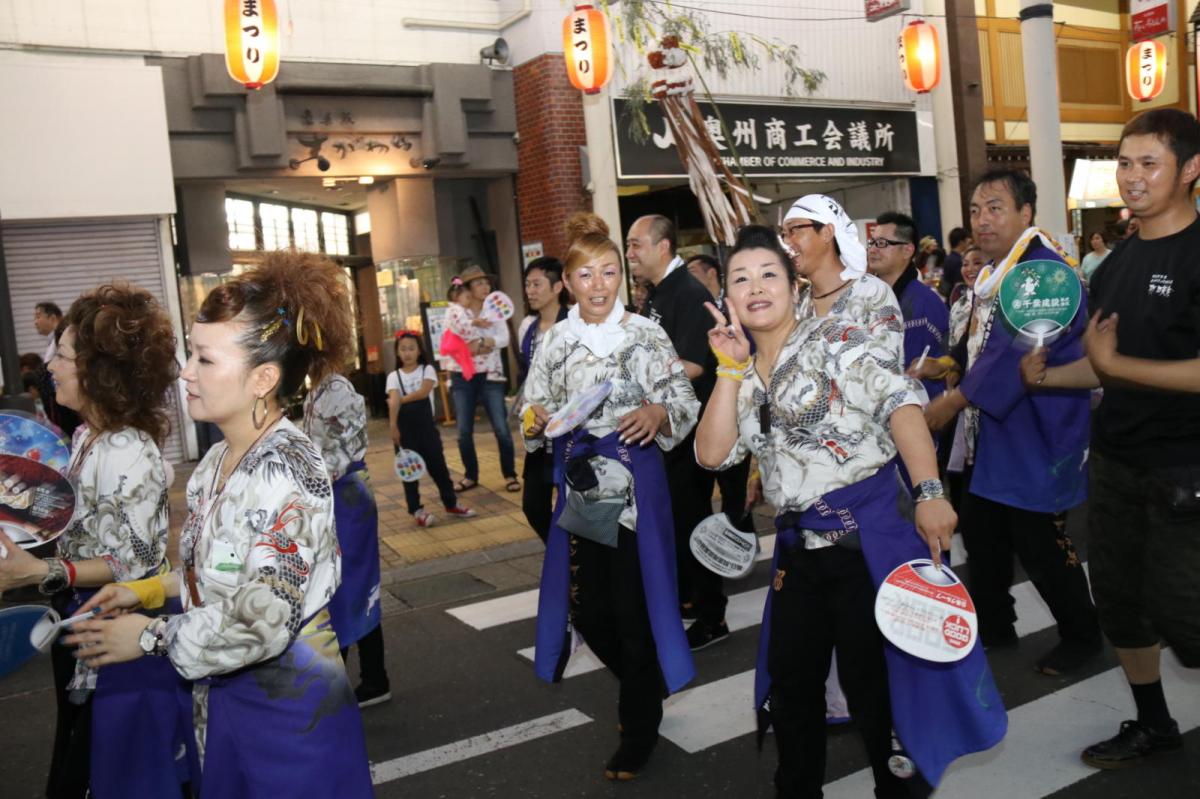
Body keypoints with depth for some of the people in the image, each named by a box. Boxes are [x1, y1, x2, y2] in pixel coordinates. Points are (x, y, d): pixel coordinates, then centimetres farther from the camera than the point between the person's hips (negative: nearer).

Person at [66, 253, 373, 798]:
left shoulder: (285, 473, -25)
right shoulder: (218, 461, 2)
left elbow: (259, 627, -27)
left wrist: (150, 636, -15)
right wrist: (149, 590, 6)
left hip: (288, 708, -8)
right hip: (220, 698, 8)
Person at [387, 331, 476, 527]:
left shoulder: (427, 370, 0)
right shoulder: (394, 376, 0)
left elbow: (423, 392, -18)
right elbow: (394, 401, -15)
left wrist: (401, 399, -14)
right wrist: (393, 427, -27)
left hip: (426, 426, 0)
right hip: (404, 429, 0)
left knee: (438, 466, 7)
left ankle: (451, 505, 20)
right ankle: (417, 510, 14)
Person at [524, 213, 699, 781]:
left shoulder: (645, 332, -5)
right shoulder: (556, 339, 7)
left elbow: (684, 398, -8)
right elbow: (536, 410, 10)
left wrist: (658, 412, -28)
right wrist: (535, 418, -13)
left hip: (634, 482, -4)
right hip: (579, 484, 4)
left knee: (633, 609, 2)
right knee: (588, 609, 10)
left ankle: (639, 729, 24)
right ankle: (647, 688, 40)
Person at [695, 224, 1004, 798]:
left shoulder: (837, 338, -5)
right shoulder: (744, 376, 11)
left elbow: (900, 405, -16)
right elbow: (713, 454, 0)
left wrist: (929, 492, -28)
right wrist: (732, 368, -5)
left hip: (870, 535, -6)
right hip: (798, 547, 6)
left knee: (875, 681, 1)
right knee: (789, 682, 15)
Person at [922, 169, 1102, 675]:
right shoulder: (991, 274, 12)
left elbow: (1019, 350, -27)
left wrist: (954, 400, -24)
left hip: (1035, 438, -9)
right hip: (990, 435, 9)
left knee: (1040, 546, 2)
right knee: (980, 534, 16)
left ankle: (1082, 635, 24)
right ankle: (993, 625, 33)